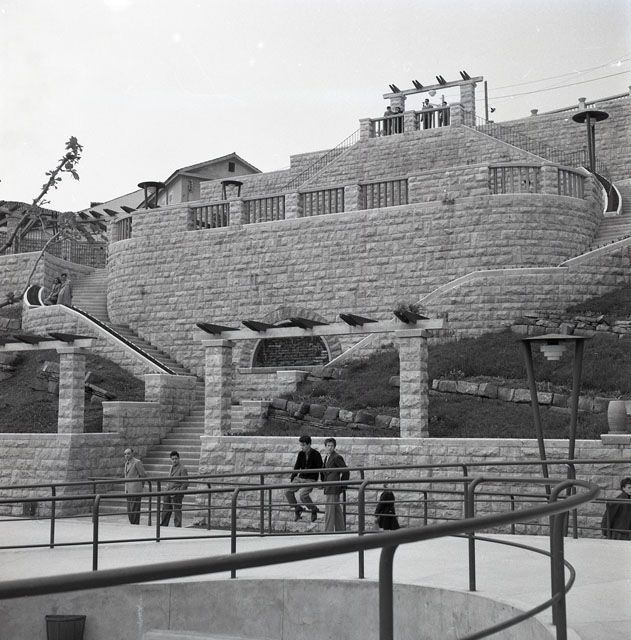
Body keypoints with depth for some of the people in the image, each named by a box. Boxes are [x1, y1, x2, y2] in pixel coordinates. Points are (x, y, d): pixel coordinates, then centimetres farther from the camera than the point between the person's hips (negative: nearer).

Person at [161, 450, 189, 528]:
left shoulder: (182, 469, -8)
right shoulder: (172, 467, 17)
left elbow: (185, 484, -11)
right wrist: (166, 491, 15)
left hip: (176, 495, -8)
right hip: (168, 494, 8)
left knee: (177, 513, -3)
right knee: (165, 512, 9)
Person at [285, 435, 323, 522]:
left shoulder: (316, 454, -10)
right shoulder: (301, 454, 6)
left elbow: (320, 469, -8)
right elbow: (297, 467, 14)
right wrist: (291, 480, 11)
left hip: (310, 479, -7)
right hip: (300, 478, 7)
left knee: (302, 494, -27)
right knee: (288, 492, -6)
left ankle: (313, 510, -5)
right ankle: (297, 509, 8)